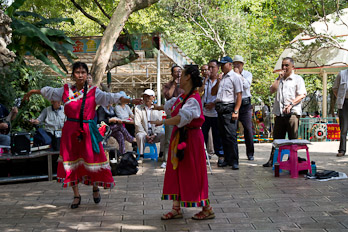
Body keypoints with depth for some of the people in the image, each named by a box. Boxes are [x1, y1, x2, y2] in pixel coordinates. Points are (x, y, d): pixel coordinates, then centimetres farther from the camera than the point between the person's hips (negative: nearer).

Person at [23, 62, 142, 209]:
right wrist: (32, 92, 32)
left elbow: (110, 97, -12)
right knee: (71, 160, 5)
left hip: (88, 130, -2)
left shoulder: (93, 92, -2)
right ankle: (76, 195, 19)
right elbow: (49, 92, 20)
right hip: (70, 130, 2)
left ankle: (95, 188, 27)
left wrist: (130, 101, -23)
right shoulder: (66, 90, 5)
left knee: (92, 159, -1)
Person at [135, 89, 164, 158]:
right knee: (140, 136, -34)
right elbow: (137, 124, -4)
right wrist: (146, 135, -14)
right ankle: (141, 155, -22)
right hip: (143, 133, -2)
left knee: (164, 135, -25)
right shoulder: (138, 108, 4)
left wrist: (154, 135, -12)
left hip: (154, 134, 2)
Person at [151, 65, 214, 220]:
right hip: (179, 137, 9)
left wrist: (163, 122, -34)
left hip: (190, 138, -9)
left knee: (192, 174, -2)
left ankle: (207, 209, 10)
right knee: (176, 172, 11)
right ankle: (176, 209, 20)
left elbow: (182, 117, -36)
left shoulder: (193, 99, -20)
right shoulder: (183, 96, 9)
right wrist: (158, 107, 46)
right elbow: (172, 105, 30)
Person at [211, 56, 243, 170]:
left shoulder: (235, 77, -3)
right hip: (220, 109, 7)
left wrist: (235, 111, -17)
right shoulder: (221, 78, 20)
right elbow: (213, 93, 22)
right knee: (223, 136, 9)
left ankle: (234, 161, -7)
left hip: (229, 108, -7)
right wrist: (218, 82, 5)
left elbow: (239, 95, -9)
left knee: (231, 135, -10)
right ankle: (227, 159, 16)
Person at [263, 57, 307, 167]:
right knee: (277, 139, 8)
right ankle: (273, 160, 13)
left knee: (293, 139, -3)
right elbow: (272, 90, 7)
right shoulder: (279, 79, 22)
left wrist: (291, 104, -18)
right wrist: (279, 78, 3)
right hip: (279, 113, 5)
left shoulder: (298, 79, 5)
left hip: (292, 113, -5)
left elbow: (302, 95, -5)